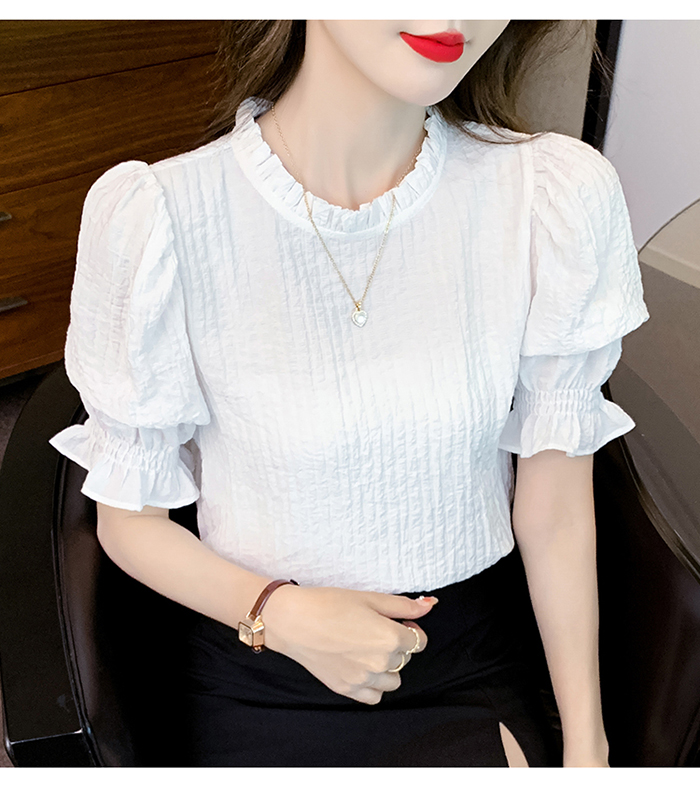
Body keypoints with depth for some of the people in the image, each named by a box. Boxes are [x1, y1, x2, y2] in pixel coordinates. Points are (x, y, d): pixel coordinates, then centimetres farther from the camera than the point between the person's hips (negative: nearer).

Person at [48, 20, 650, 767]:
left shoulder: (559, 194, -14)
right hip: (259, 687, -1)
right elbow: (130, 521, -5)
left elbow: (556, 512, -5)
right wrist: (280, 613, -20)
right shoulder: (155, 216, -19)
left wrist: (586, 750, 0)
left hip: (469, 671, 2)